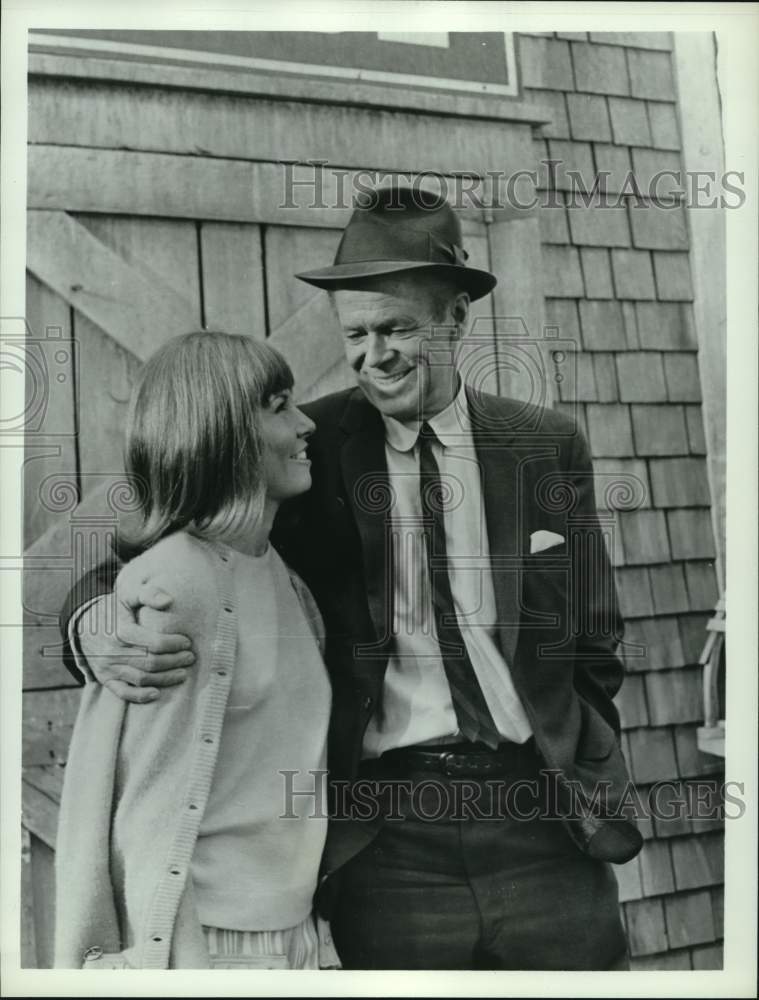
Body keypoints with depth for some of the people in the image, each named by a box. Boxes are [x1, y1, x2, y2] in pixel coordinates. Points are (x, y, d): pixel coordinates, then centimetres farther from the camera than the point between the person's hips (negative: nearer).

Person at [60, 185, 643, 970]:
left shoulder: (549, 449, 4)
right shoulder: (305, 450, -2)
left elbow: (591, 643, 11)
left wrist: (591, 786, 10)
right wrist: (94, 624, -25)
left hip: (544, 824, 2)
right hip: (385, 839, -1)